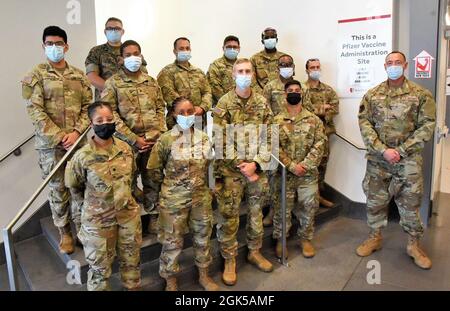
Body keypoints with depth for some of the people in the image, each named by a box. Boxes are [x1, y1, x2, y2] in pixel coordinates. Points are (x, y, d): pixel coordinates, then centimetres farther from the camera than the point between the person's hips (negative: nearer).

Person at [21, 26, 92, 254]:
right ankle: (64, 231, 22)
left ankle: (80, 225, 26)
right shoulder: (36, 75, 0)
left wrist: (76, 132, -10)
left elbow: (88, 106, 4)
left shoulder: (79, 76, 10)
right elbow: (35, 110, -8)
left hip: (78, 140, 3)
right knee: (58, 189, 6)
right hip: (50, 143, -2)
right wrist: (59, 137, -15)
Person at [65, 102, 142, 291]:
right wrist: (92, 203, 7)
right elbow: (73, 186, -1)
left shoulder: (125, 148, -5)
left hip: (128, 213, 4)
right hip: (97, 219, -4)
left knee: (131, 259, 21)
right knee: (100, 265, 13)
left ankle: (133, 287, 44)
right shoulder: (83, 156, -17)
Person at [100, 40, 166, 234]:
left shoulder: (151, 82, 12)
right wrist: (134, 139, -13)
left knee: (152, 180, 11)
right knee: (128, 182, 6)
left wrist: (157, 134, -4)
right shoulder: (113, 83, -1)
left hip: (153, 141, 3)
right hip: (128, 142, -3)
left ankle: (154, 216, 25)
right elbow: (110, 114, -8)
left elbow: (160, 108, 12)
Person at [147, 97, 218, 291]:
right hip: (174, 200, -4)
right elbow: (153, 169, -4)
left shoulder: (204, 138, 0)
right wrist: (170, 184, 4)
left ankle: (204, 275, 39)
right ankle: (170, 282, 29)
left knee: (203, 237, 17)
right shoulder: (166, 140, -14)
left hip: (201, 197, 4)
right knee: (172, 241, 8)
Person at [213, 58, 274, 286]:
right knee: (229, 216, 3)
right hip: (231, 170, -3)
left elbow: (268, 137, 2)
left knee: (256, 212, 15)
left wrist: (255, 164, -11)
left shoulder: (262, 103, 4)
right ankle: (229, 260, 19)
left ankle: (254, 251, 34)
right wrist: (242, 167, -13)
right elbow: (220, 142, -9)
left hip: (258, 169, 3)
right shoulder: (224, 104, -5)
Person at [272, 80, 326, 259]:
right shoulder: (276, 121, 0)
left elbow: (319, 144, -4)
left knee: (308, 208, 10)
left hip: (309, 174, 1)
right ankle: (280, 240, 24)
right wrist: (292, 166, -17)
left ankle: (306, 239, 29)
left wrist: (305, 165, -15)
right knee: (282, 209, 6)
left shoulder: (314, 119, 4)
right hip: (284, 174, -1)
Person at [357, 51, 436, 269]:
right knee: (375, 199, 10)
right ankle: (375, 238, 28)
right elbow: (364, 123, -2)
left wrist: (400, 150, -12)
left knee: (410, 202, 6)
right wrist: (383, 150, -13)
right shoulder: (373, 95, 4)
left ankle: (414, 244, 24)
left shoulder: (421, 94, 0)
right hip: (377, 159, 2)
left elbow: (427, 126, -3)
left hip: (408, 160, -1)